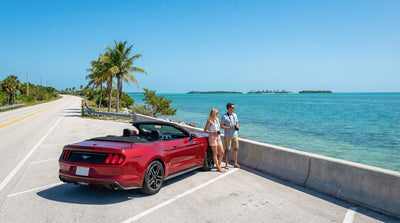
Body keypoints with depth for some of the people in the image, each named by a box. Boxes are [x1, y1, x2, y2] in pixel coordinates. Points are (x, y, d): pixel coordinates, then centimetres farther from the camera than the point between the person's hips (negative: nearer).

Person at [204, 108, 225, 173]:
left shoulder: (217, 119, 11)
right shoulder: (210, 121, -10)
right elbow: (205, 130, -9)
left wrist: (219, 132, 10)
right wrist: (213, 132, -19)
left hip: (218, 137, 7)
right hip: (212, 138, -7)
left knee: (222, 152, 4)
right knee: (215, 153, -1)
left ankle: (219, 166, 18)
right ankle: (218, 168, 7)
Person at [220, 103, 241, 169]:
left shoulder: (235, 115, 10)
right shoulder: (224, 116, -8)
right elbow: (221, 126, -9)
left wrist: (237, 127, -2)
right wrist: (230, 128, -18)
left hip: (235, 135, 5)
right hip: (227, 136, -5)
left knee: (235, 149, 7)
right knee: (227, 150, 0)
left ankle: (235, 163, 18)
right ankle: (227, 164, 10)